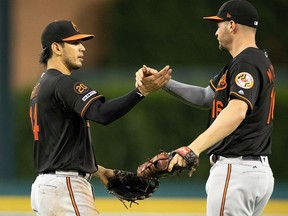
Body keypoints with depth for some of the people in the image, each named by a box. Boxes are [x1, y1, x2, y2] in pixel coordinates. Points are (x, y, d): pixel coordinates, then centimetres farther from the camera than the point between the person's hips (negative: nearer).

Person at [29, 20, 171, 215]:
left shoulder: (41, 87, 19)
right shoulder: (62, 83, -13)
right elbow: (101, 113, -30)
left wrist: (96, 170, 21)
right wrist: (141, 91, -36)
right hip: (65, 186, -11)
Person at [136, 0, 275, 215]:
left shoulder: (246, 64, -15)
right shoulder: (261, 61, 19)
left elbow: (237, 111, -33)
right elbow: (207, 97, 23)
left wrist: (194, 148, -44)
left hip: (236, 170, -11)